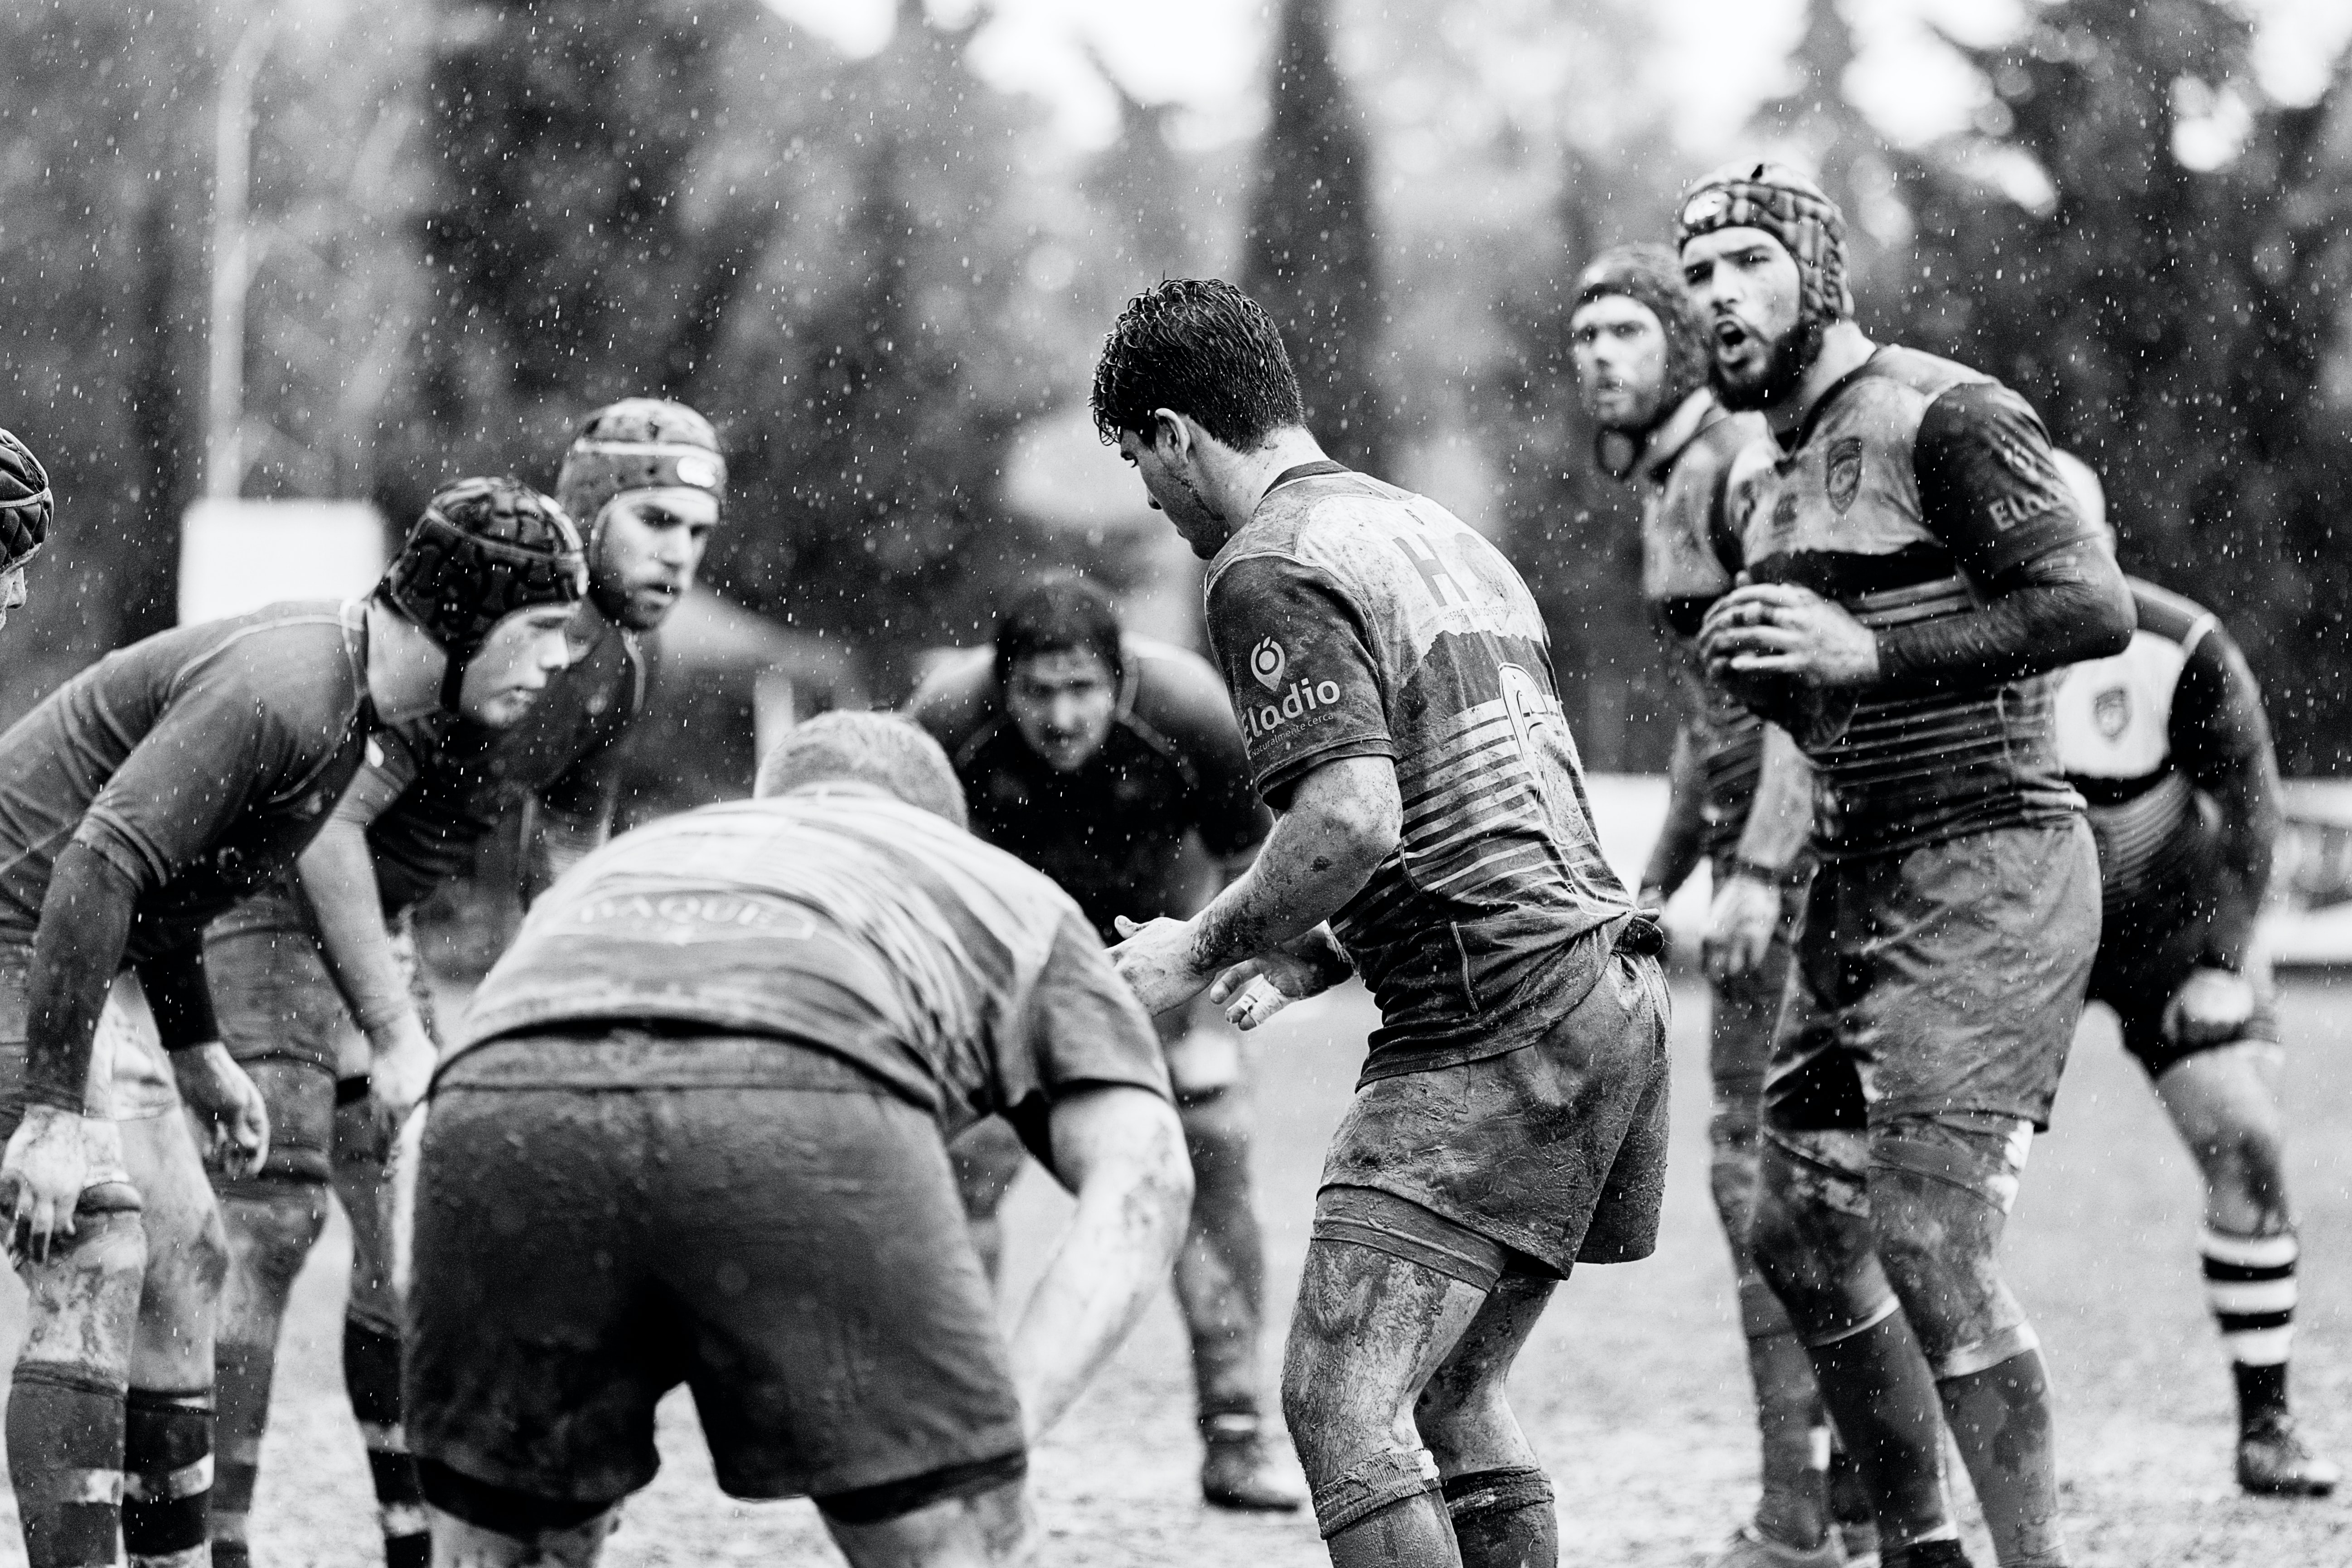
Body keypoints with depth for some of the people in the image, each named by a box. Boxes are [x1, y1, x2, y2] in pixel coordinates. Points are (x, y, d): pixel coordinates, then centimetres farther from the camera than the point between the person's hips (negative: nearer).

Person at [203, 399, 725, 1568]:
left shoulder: (615, 670, 4)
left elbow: (562, 866, 15)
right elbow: (329, 822, -25)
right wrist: (397, 1035, -23)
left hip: (373, 916, 9)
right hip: (260, 893, -9)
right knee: (272, 1225, -14)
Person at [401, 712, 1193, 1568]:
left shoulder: (624, 863, 47)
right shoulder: (1014, 893, 38)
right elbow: (1141, 1175, 18)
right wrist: (1009, 1427, 8)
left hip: (505, 1096, 3)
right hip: (800, 1104, -3)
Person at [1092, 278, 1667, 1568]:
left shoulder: (1271, 570, -8)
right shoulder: (1431, 530, 22)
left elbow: (1355, 820, -21)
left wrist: (1204, 950, -6)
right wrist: (1305, 962, 22)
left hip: (1497, 1028, -10)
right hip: (1605, 989, 10)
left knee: (1339, 1401, -11)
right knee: (1445, 1396, 16)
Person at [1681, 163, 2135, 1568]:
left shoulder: (1942, 419, -12)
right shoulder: (1763, 478, 16)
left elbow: (2098, 608, -21)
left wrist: (1868, 652, -24)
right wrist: (1757, 670, 3)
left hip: (1986, 872, -9)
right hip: (1861, 879, 9)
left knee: (1929, 1246, -15)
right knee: (1802, 1236, 12)